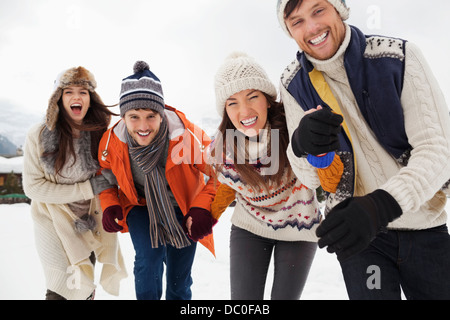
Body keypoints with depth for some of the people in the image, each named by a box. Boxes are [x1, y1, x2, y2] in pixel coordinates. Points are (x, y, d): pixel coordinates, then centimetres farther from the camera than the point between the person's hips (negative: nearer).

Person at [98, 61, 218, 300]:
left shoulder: (188, 136, -30)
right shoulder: (112, 142, -20)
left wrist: (203, 208, -27)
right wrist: (110, 206, -14)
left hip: (182, 211, -1)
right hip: (141, 207, 1)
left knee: (178, 282, 9)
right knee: (149, 259, -18)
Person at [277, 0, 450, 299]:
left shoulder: (398, 56, -16)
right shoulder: (293, 84, -8)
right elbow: (310, 177, -7)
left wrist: (380, 205, -37)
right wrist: (300, 145, -32)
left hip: (425, 222, 1)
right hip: (354, 226, 0)